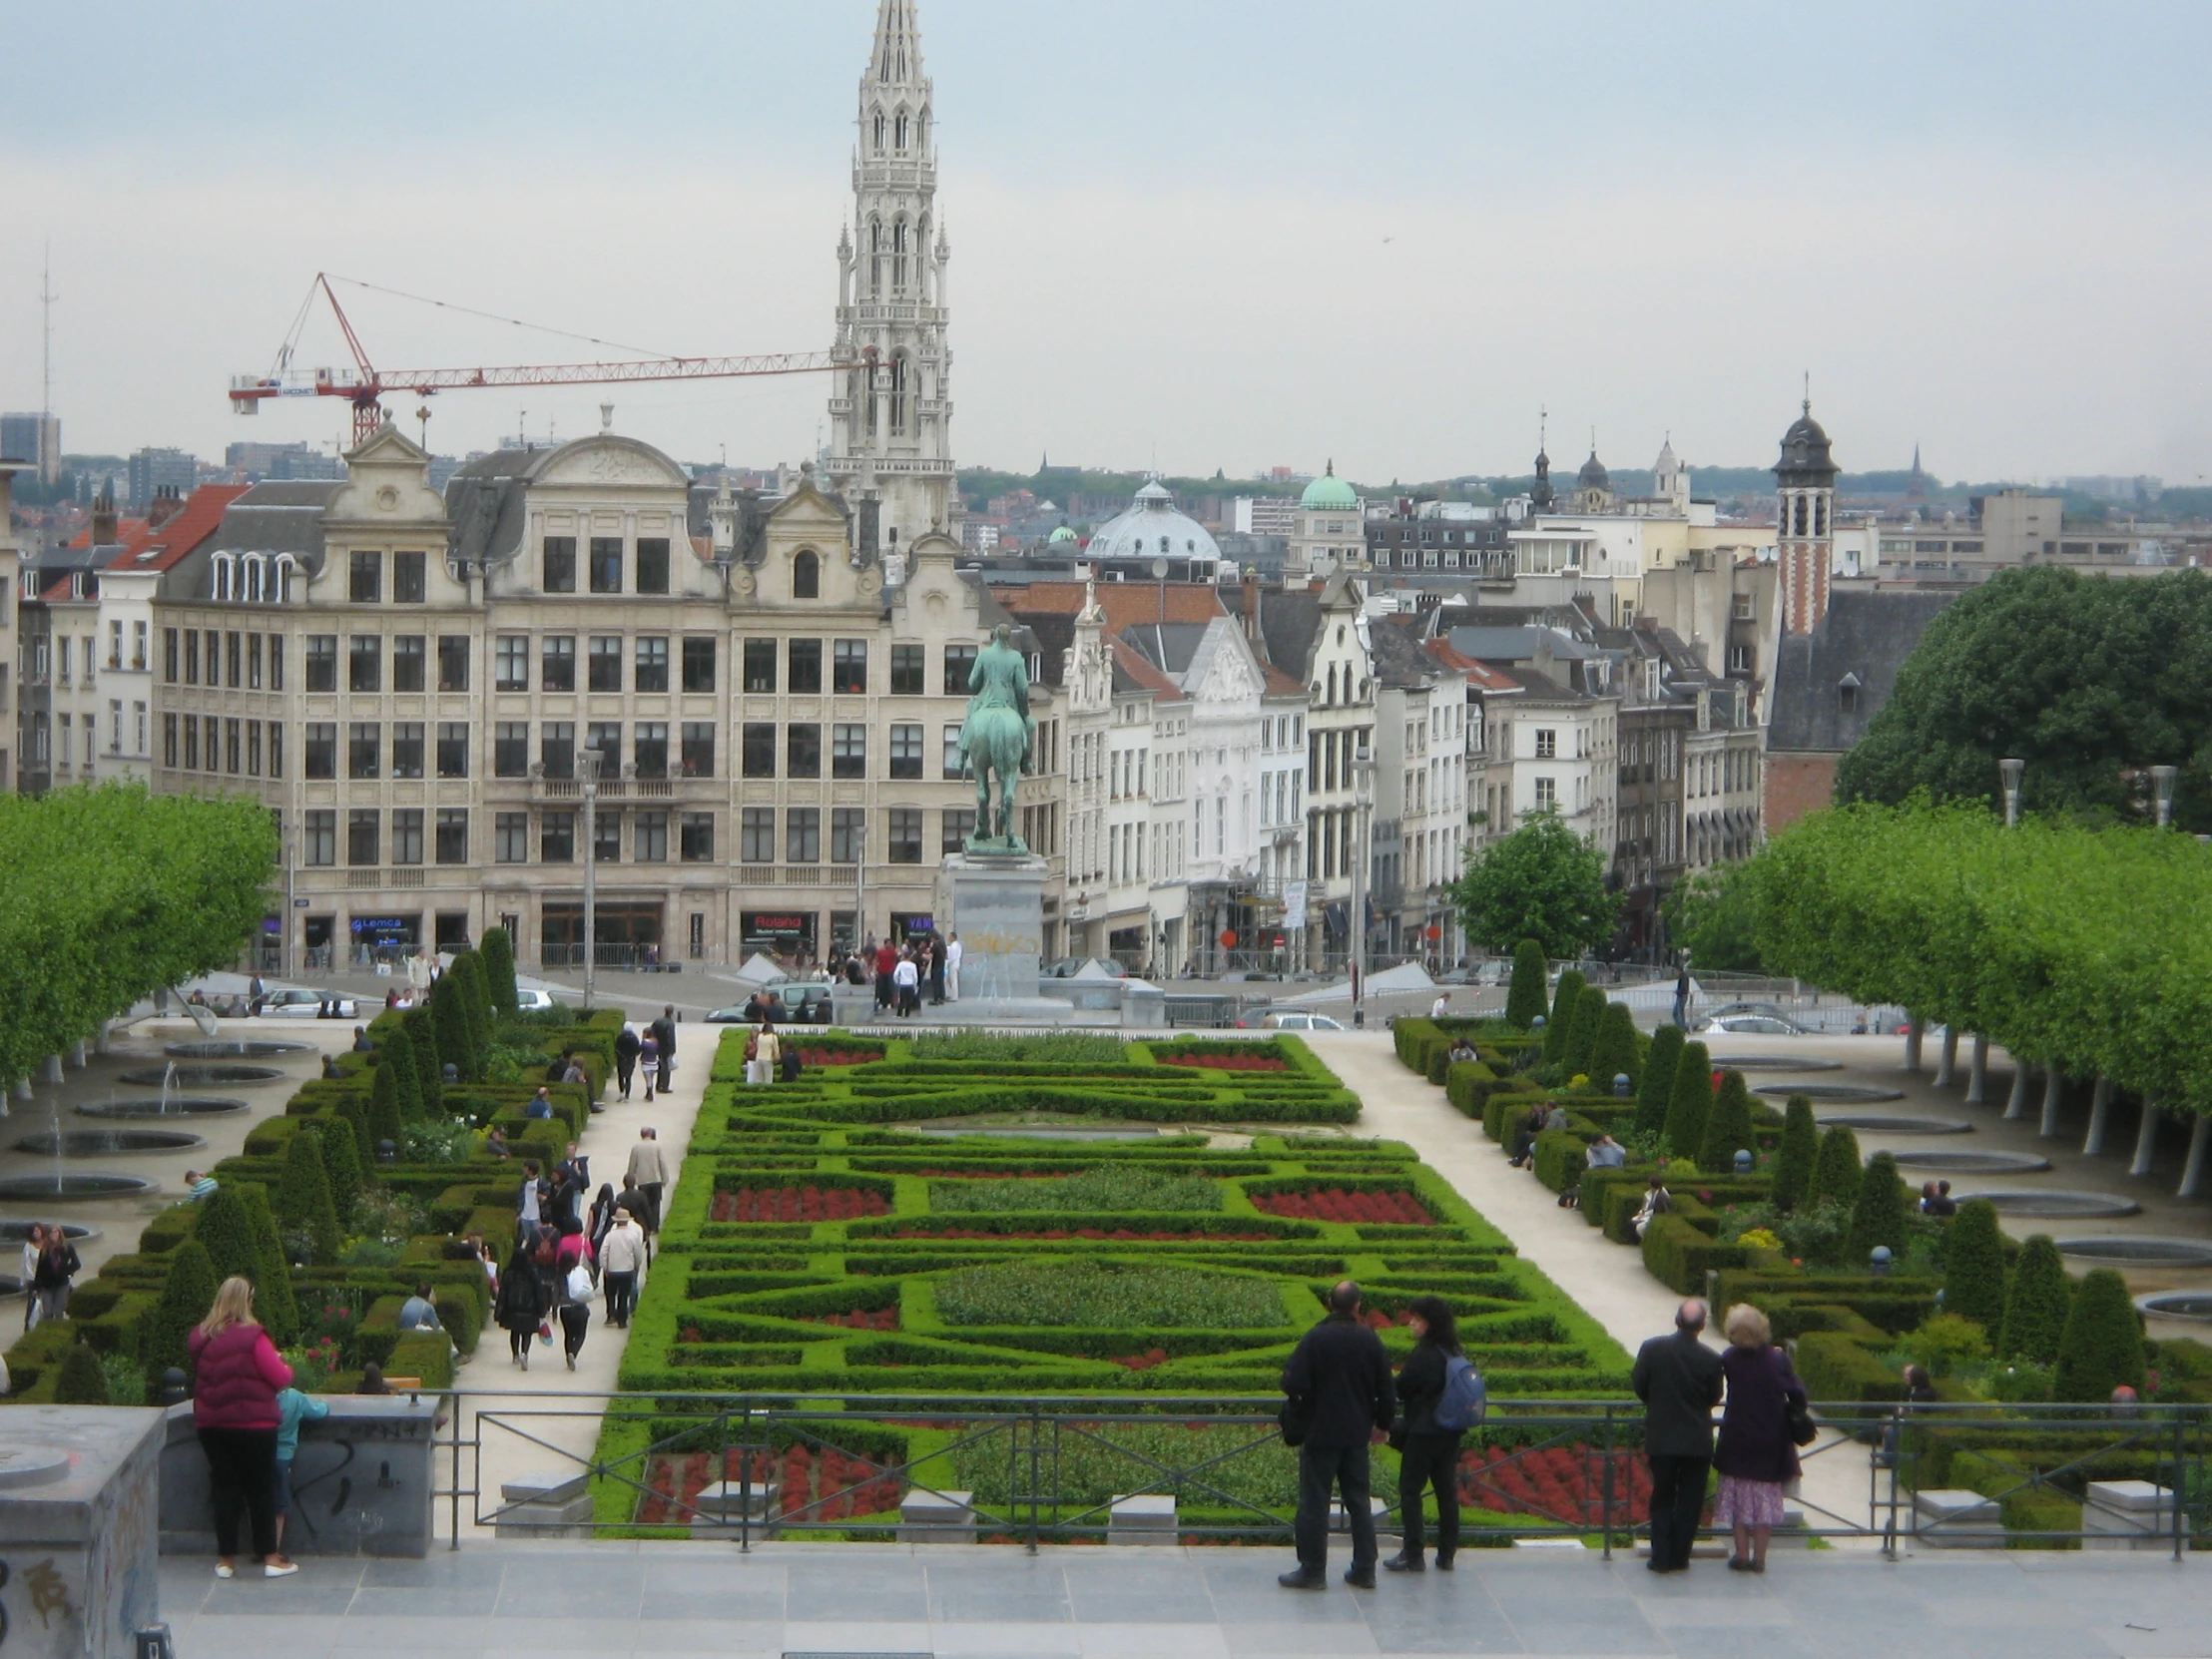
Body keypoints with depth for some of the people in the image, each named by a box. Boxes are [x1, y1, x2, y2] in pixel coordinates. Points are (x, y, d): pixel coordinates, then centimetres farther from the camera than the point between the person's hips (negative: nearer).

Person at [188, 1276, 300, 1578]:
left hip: (211, 1425, 4)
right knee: (261, 1489, 5)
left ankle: (225, 1559, 11)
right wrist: (281, 1363, 8)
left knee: (223, 1487, 10)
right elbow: (281, 1378, -13)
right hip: (253, 1425, -4)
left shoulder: (200, 1338, 0)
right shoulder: (252, 1337, -16)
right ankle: (270, 1558, 8)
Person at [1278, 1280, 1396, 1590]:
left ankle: (1312, 1570, 3)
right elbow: (1387, 1389, 5)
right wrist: (1382, 1423, 21)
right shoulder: (1370, 1341, 0)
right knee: (1358, 1501, 12)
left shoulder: (1315, 1339, -13)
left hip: (1320, 1434, -4)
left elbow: (1293, 1384, -18)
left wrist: (1296, 1413, 3)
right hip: (1356, 1435, 4)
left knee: (1314, 1503, 2)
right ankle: (1364, 1570, 13)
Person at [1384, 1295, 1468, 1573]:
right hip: (1451, 1432, 8)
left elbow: (1401, 1390, -12)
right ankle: (1447, 1553, 14)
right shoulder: (1455, 1354, 6)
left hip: (1423, 1433, -8)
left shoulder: (1423, 1355, -18)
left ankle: (1412, 1555, 0)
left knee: (1410, 1491, 1)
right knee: (1447, 1491, 11)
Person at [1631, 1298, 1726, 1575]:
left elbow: (1638, 1385, -1)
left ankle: (1661, 1557, 7)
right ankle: (1679, 1557, 11)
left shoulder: (1652, 1349, -11)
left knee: (1662, 1499, 12)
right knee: (1689, 1501, 9)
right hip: (1697, 1440, -1)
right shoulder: (1710, 1360, -12)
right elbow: (1714, 1398, -1)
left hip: (1661, 1437, 1)